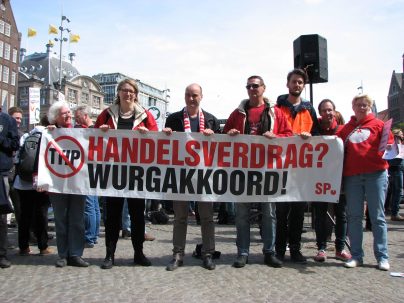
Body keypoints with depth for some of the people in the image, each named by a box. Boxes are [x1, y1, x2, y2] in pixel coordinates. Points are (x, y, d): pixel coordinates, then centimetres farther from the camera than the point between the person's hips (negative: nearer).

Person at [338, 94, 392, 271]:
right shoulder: (346, 129, 15)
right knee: (353, 216, 4)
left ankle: (382, 257, 7)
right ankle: (356, 255, 12)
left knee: (377, 216, 0)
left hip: (376, 174, -2)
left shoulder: (378, 124, 8)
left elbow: (389, 143, 4)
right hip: (352, 176, 3)